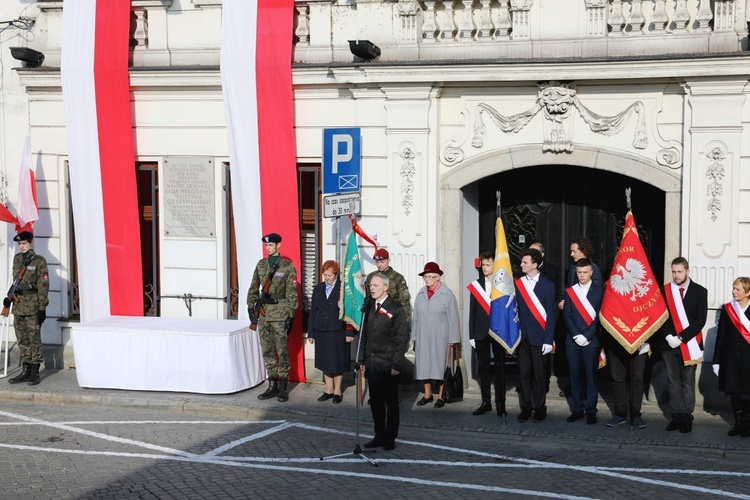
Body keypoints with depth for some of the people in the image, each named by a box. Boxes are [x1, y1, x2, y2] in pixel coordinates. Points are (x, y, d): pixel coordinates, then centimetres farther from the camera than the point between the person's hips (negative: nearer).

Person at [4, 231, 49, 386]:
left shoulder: (39, 261, -5)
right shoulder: (17, 259, 13)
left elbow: (43, 286, -7)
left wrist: (42, 308, -11)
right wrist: (10, 297, 12)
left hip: (32, 306, -6)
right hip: (18, 306, 6)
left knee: (34, 340, -3)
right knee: (22, 340, 9)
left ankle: (35, 373, 2)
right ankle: (26, 371, 15)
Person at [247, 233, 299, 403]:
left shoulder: (287, 266, -5)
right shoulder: (261, 264, 10)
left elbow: (292, 292, -7)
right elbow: (254, 288, 15)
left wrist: (291, 315, -10)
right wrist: (251, 307, 8)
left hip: (280, 314, -5)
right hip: (263, 312, 5)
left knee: (282, 351, -1)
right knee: (267, 351, 9)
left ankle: (282, 388, 6)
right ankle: (272, 386, 16)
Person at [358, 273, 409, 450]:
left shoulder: (396, 309, -7)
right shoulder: (369, 308, 11)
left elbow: (401, 339, -9)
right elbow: (364, 336, 14)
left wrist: (396, 365, -13)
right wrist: (362, 360, 9)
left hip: (388, 367, -5)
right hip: (371, 365, 5)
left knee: (391, 403, 5)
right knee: (376, 403, 10)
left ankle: (390, 438, 12)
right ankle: (379, 436, 19)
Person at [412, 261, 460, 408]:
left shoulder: (447, 294, -6)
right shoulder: (421, 294, 8)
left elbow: (453, 318, -5)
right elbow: (415, 317, 11)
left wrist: (452, 339, -7)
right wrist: (414, 336, 8)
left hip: (440, 337, -4)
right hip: (422, 337, 4)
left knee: (440, 364, 0)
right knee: (424, 364, 7)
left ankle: (441, 395, 9)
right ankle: (427, 394, 18)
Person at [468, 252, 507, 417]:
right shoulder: (476, 285, 7)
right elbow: (472, 311, 7)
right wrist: (471, 334, 4)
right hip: (481, 333, 3)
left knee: (499, 368, 1)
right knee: (483, 368, 8)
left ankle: (500, 404, 6)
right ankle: (486, 402, 15)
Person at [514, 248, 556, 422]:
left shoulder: (547, 285, -1)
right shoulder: (517, 284, 7)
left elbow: (550, 314, -2)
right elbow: (515, 310, 6)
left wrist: (548, 340, -8)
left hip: (539, 336, -2)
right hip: (522, 335, 3)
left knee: (539, 374, 4)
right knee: (524, 374, 5)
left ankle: (539, 408, 14)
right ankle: (525, 408, 13)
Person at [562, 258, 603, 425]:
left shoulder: (599, 291, 3)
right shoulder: (570, 291, 10)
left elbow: (600, 317, -3)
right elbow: (566, 316, 4)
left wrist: (586, 336, -11)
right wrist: (576, 335, -8)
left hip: (591, 341, -2)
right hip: (573, 340, 2)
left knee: (591, 376, -1)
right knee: (575, 375, 5)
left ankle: (591, 411, 5)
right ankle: (577, 409, 12)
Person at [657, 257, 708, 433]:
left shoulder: (700, 292, 0)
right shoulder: (664, 290, 5)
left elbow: (700, 320, -6)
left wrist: (682, 337, -15)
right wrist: (668, 337, -12)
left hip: (689, 343, -2)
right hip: (668, 344, 2)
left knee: (688, 383, 2)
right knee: (673, 382, 6)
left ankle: (686, 418, 7)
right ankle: (676, 417, 11)